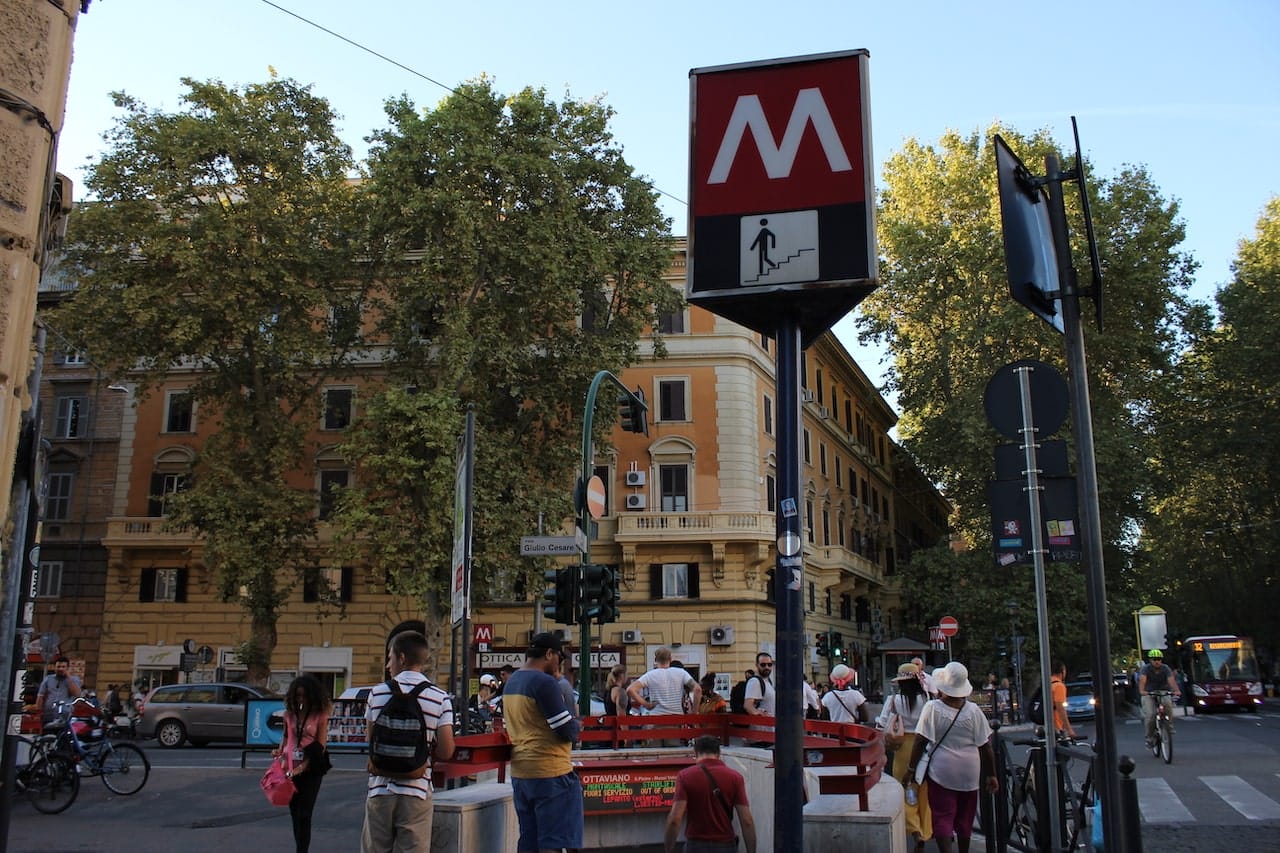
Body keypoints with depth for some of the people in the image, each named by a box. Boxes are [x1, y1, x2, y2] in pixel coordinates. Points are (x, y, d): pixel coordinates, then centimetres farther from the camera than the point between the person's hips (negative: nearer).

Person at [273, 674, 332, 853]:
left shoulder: (320, 715, -7)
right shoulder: (289, 713, 5)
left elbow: (320, 746, -9)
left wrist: (303, 767, -19)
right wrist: (280, 751, -1)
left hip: (310, 771, -5)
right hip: (289, 769, 5)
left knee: (304, 815, -6)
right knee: (295, 814, 13)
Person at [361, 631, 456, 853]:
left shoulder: (378, 693, -1)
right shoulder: (441, 699, -5)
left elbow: (371, 740, 9)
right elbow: (446, 753, -6)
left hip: (380, 787, 1)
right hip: (416, 790, -1)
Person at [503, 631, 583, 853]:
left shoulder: (511, 682, 11)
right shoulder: (544, 682, -16)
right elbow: (569, 732, -17)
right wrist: (575, 721, 4)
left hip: (519, 773, 9)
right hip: (551, 774, -9)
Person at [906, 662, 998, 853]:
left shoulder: (932, 708, -10)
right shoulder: (973, 711, -3)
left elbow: (920, 741, -11)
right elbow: (986, 747, 0)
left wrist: (911, 768, -3)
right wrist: (992, 775, 9)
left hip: (941, 772, -3)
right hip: (969, 773, 3)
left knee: (942, 817, 0)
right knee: (965, 819, 18)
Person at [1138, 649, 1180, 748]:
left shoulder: (1166, 669, -12)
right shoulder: (1146, 669, -15)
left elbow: (1171, 680, -29)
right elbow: (1142, 680, -32)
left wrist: (1177, 691, -49)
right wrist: (1141, 691, -53)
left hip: (1163, 692, 1)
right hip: (1148, 694, -1)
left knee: (1167, 703, -34)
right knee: (1150, 715, -18)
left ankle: (1169, 725, -14)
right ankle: (1150, 738, 1)